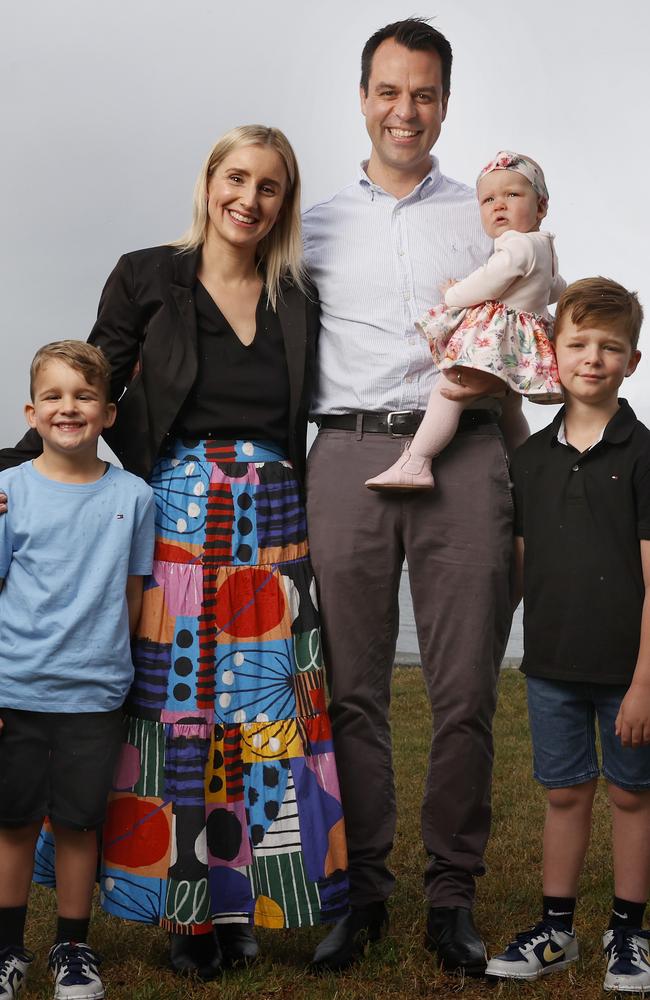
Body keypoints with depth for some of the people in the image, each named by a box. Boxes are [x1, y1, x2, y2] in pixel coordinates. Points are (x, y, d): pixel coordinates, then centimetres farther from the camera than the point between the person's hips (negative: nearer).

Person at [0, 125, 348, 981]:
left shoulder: (298, 301, 11)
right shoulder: (147, 279, 3)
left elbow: (309, 421, 14)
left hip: (272, 530, 2)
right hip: (175, 519, -2)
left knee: (267, 709, 1)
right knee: (174, 706, -1)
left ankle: (241, 905, 14)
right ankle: (187, 907, 11)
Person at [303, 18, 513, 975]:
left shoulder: (489, 216, 15)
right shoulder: (317, 225, 17)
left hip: (462, 455, 0)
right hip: (348, 455, 1)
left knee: (465, 692, -2)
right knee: (353, 688, 2)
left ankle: (452, 897, 10)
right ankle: (364, 890, 13)